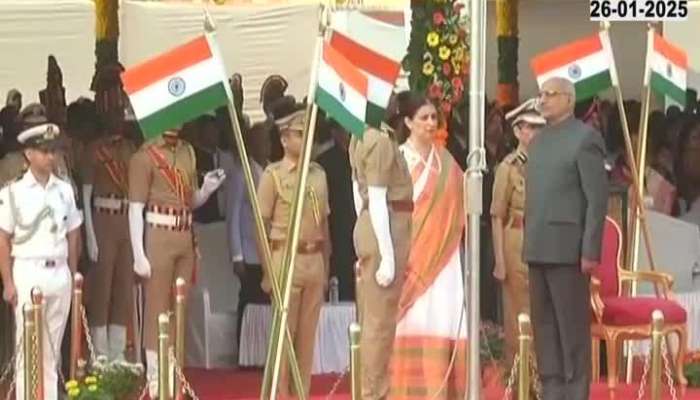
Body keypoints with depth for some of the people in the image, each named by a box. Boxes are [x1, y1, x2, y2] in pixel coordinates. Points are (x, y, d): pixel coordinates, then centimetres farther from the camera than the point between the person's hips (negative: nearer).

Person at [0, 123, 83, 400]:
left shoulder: (64, 190, 8)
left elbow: (73, 236, 13)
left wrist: (73, 275, 9)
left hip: (60, 273, 4)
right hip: (29, 273, -4)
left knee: (53, 347, 9)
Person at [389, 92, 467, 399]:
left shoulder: (445, 162, 13)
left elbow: (457, 209, 16)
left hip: (443, 257, 4)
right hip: (410, 253, -4)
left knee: (445, 322, -2)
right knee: (415, 323, -9)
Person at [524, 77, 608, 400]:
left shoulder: (585, 138, -6)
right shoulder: (538, 142, 17)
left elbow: (597, 199, -10)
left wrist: (590, 251, -15)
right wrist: (529, 244, 10)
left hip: (568, 249, -7)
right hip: (538, 250, 7)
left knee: (572, 326, -4)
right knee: (544, 325, 7)